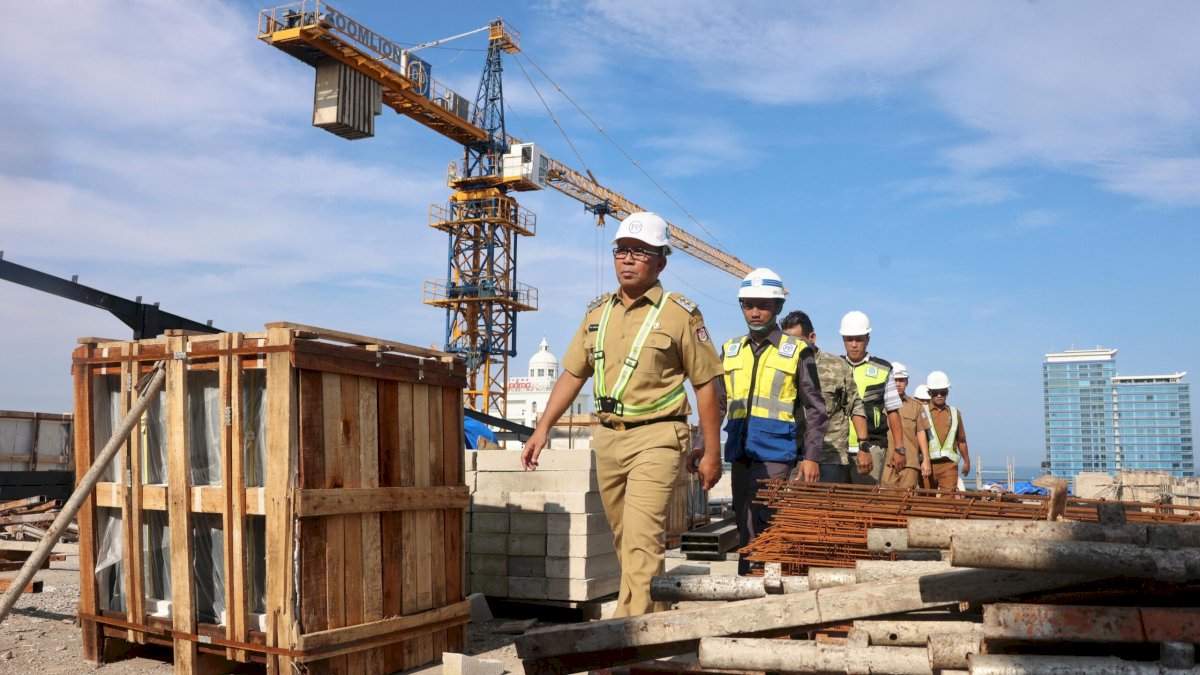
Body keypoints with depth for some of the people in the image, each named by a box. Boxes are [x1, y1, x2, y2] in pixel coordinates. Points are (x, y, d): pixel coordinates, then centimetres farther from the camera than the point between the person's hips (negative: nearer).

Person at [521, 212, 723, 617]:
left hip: (656, 437, -6)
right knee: (624, 541, 14)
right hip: (608, 436, 6)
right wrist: (542, 429, 8)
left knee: (641, 541, -14)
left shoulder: (679, 314, -4)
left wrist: (712, 452, -3)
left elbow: (705, 384, -3)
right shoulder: (598, 312, 12)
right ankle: (652, 614, 28)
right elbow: (572, 374, 15)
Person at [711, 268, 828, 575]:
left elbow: (815, 409, 3)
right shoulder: (730, 350, 13)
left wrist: (811, 456, -4)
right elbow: (716, 403, 15)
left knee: (759, 523, -12)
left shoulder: (796, 352, 1)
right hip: (740, 449, 5)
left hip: (775, 450, -5)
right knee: (744, 524, 11)